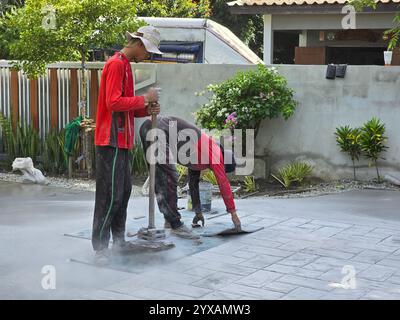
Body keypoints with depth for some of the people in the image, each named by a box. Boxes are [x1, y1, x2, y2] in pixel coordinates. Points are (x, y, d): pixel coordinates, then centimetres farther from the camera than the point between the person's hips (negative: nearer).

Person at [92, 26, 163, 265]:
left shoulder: (125, 65, 19)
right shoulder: (116, 64, -12)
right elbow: (113, 103, -21)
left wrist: (147, 110, 5)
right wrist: (144, 99, -13)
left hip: (122, 140, 10)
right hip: (112, 140, -10)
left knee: (124, 192, 14)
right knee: (110, 195, -9)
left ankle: (119, 241, 22)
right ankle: (100, 247, -3)